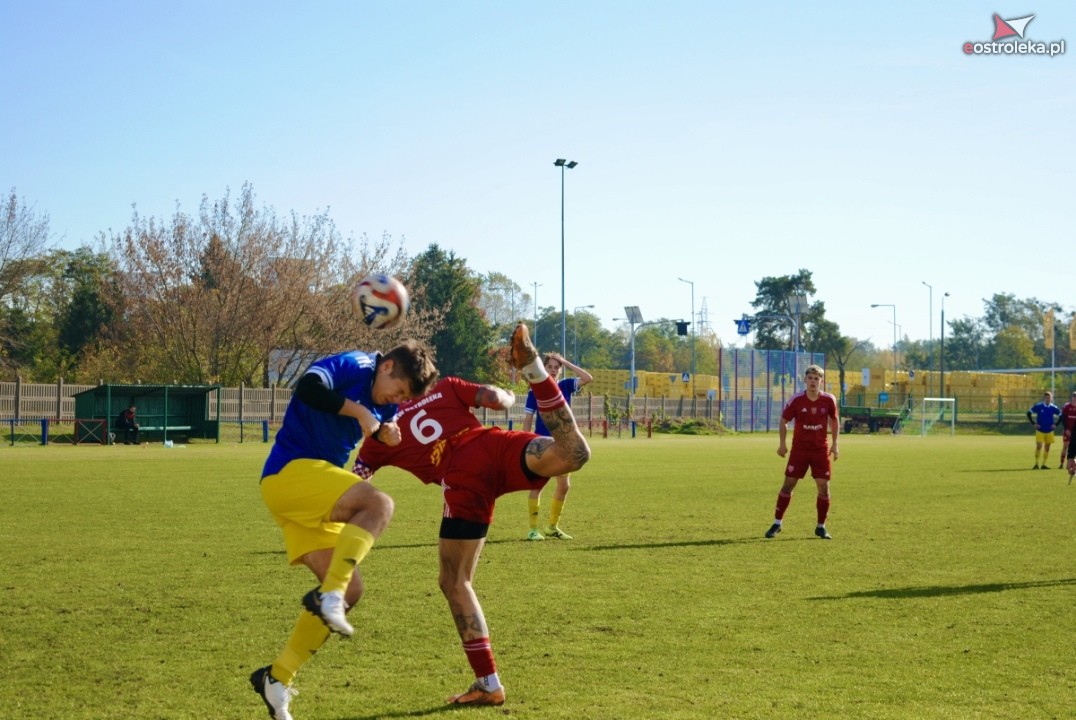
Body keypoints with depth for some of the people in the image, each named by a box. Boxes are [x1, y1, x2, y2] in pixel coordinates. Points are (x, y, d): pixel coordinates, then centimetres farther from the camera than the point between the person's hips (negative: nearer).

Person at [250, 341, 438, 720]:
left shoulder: (385, 404, 14)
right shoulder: (353, 365, -10)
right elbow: (308, 387, -28)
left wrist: (384, 432, 0)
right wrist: (360, 411, -22)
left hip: (310, 493, 9)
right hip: (290, 472, -9)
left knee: (349, 590, 3)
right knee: (379, 504, -28)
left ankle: (277, 678, 8)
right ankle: (328, 594, -30)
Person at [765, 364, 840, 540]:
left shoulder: (829, 400, -7)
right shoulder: (796, 400, -11)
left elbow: (834, 420, 10)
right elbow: (783, 421, 2)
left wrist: (834, 444, 8)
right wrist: (782, 444, 2)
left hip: (821, 449, 1)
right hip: (799, 448, -1)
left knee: (823, 486, -2)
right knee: (788, 484, -3)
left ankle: (821, 527, 10)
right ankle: (777, 523, 9)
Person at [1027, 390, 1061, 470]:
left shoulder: (1053, 408, 0)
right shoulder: (1038, 406, -8)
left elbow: (1061, 415, 14)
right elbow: (1029, 413, 0)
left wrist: (1055, 424, 4)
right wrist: (1034, 424, -5)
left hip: (1049, 431, 3)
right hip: (1040, 430, -3)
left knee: (1047, 448, 6)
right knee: (1039, 446, -11)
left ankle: (1044, 464, 14)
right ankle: (1036, 464, -4)